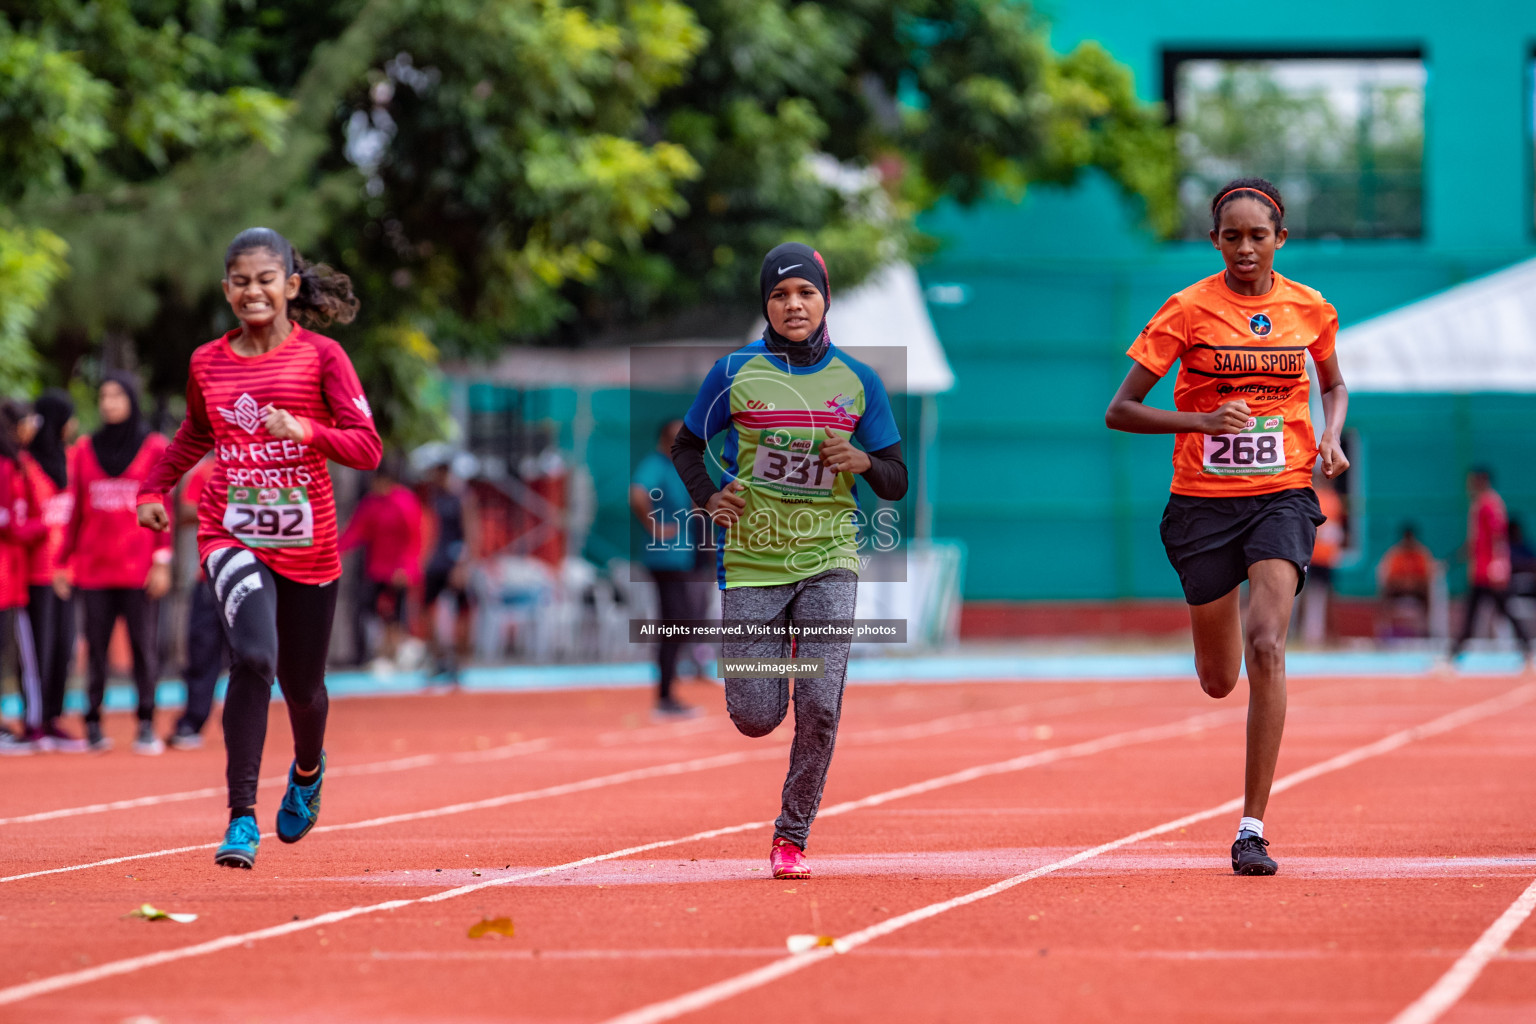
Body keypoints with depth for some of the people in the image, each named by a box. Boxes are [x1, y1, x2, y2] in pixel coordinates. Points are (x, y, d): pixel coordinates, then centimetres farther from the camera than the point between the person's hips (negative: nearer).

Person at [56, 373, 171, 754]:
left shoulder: (154, 447, 3)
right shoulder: (86, 449, 10)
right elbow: (76, 511, 12)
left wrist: (162, 561, -5)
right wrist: (62, 562, 9)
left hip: (138, 567, -2)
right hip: (93, 566, 2)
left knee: (143, 645, -1)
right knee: (96, 647, 2)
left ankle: (146, 726, 4)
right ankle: (93, 725, 5)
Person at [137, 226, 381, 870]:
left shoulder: (321, 357, -4)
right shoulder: (208, 363, 5)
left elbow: (368, 449, -8)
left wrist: (306, 431, -24)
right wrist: (153, 489, 14)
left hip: (307, 545, 0)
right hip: (232, 536, 0)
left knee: (302, 685, 13)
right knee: (253, 659, -25)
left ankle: (307, 769, 50)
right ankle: (241, 821, -23)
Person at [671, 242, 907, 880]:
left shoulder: (858, 382, 3)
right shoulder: (736, 373, 0)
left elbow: (896, 484, 8)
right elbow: (686, 445, 12)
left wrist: (864, 462, -14)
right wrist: (708, 498, -6)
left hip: (828, 558, 0)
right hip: (751, 562, 0)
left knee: (820, 705, -14)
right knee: (756, 719, -3)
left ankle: (793, 835, 4)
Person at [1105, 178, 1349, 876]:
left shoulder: (1309, 309, 3)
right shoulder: (1189, 309, -6)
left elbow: (1334, 385, 23)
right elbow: (1119, 412, -6)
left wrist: (1331, 437, 2)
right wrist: (1204, 419, -21)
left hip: (1282, 496, 0)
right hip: (1203, 500, 0)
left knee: (1266, 648, -21)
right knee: (1219, 680, 9)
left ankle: (1252, 830, -18)